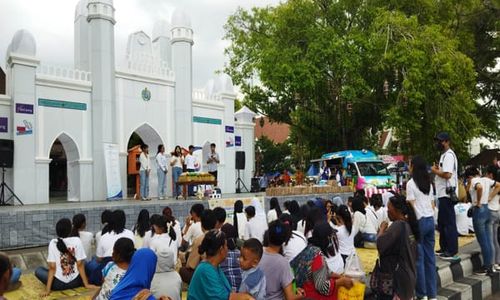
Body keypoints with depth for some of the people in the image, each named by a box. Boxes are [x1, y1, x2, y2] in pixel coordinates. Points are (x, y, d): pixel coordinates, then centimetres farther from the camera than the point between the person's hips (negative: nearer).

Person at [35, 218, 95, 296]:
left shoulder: (53, 243, -8)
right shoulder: (77, 241, -8)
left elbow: (52, 267, -11)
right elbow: (80, 265, -8)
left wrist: (47, 290, -7)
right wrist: (86, 284, -2)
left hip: (58, 284, -1)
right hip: (75, 282, 1)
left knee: (38, 270, 23)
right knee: (84, 264, 30)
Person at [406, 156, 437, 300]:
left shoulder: (411, 183, -9)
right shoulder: (429, 183, 12)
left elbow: (412, 206, -12)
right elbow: (432, 204, 13)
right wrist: (429, 216, 17)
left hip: (419, 221, -7)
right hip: (430, 220, 7)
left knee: (419, 258, 0)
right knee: (430, 257, 10)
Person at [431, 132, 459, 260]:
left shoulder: (448, 155, -15)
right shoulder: (444, 155, 17)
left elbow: (447, 174, -25)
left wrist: (435, 170, -11)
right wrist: (438, 169, 5)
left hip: (447, 194, -11)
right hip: (443, 194, 11)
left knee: (449, 223, -5)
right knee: (442, 222, 16)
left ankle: (452, 252, 1)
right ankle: (444, 248, 26)